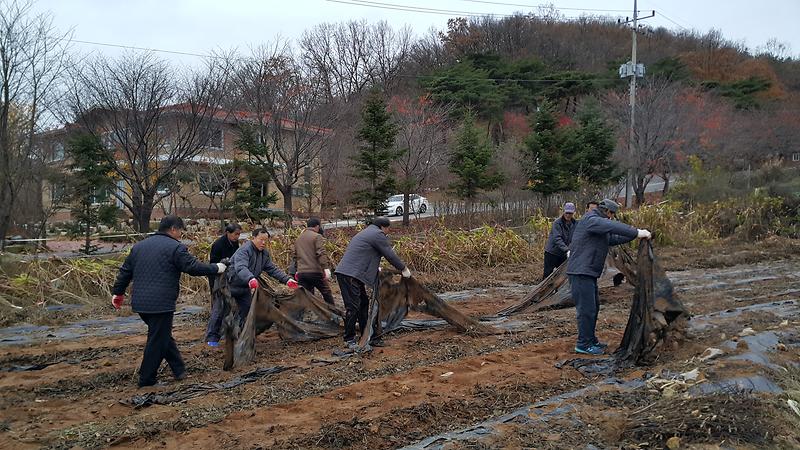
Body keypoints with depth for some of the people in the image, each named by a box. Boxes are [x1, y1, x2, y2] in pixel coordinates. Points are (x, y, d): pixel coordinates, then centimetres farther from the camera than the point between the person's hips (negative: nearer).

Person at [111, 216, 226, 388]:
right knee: (157, 341, 4)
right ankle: (146, 380, 12)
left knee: (163, 336, 19)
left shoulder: (139, 246, 16)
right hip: (160, 304, -8)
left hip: (140, 302, 8)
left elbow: (125, 271, 19)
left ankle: (179, 370, 24)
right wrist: (216, 268, 1)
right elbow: (194, 267, -12)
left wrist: (118, 292, 27)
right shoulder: (175, 247, -8)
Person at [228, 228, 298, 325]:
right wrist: (251, 279, -61)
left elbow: (273, 269, 4)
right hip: (232, 285, -8)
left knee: (247, 310, 7)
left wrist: (287, 280, -9)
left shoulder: (265, 253, 2)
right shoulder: (244, 250, -25)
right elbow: (240, 267, -42)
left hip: (245, 288, 8)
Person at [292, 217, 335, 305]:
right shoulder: (317, 236, -5)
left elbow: (295, 256, 24)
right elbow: (321, 253, -17)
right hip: (315, 271, -6)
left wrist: (296, 270, 31)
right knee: (327, 293, 7)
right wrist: (326, 268, -22)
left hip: (301, 272, 6)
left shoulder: (298, 238, 18)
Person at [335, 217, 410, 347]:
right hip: (350, 275, -11)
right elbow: (390, 255, -3)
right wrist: (403, 269, 9)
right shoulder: (378, 234, -6)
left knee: (363, 302, 17)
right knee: (353, 306, -9)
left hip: (346, 272, 11)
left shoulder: (366, 232, 25)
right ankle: (349, 339, -4)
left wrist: (376, 270, 42)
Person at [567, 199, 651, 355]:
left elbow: (614, 238, 20)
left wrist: (635, 235, 10)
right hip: (580, 272, -11)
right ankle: (583, 345, 0)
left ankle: (590, 340, 27)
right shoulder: (591, 220, -14)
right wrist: (637, 232, -27)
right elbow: (614, 226, -26)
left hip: (588, 272, 11)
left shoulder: (599, 225, 20)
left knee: (593, 307, 17)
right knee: (587, 309, -8)